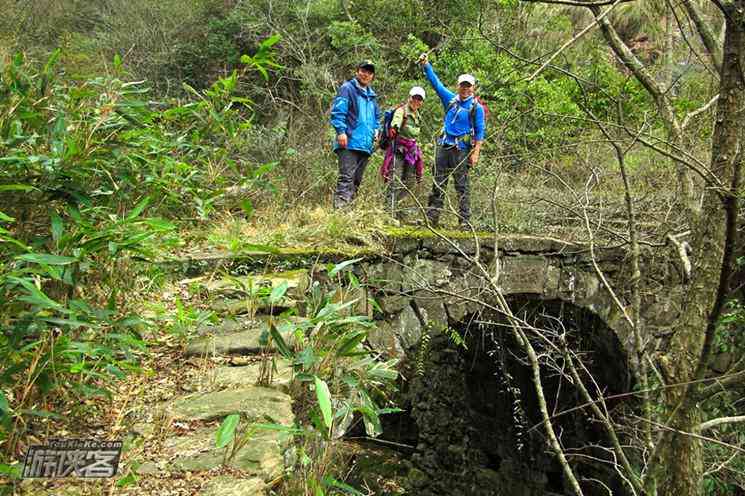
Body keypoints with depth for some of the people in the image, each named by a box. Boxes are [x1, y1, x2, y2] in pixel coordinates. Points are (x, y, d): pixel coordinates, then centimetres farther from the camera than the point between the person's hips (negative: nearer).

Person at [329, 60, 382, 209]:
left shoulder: (372, 96, 24)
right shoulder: (347, 88, 1)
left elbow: (376, 117, 35)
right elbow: (337, 111, -9)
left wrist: (376, 131, 15)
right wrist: (341, 131, -20)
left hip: (366, 145, 8)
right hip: (349, 142, -8)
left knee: (357, 180, 9)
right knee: (347, 177, -18)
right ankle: (340, 208, -25)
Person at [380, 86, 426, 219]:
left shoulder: (417, 115, 14)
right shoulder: (402, 110, -10)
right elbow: (397, 119, -32)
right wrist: (394, 127, -51)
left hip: (411, 150, 8)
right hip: (398, 149, -8)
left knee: (409, 183, 9)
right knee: (395, 181, -12)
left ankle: (394, 205, 24)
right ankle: (390, 210, -9)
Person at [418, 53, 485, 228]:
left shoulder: (476, 107, 0)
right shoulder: (450, 99, 12)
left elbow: (480, 132, -4)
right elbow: (435, 82, 15)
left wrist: (475, 152, -13)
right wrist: (425, 65, 7)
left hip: (461, 150, -5)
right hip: (444, 146, 5)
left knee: (462, 185, -5)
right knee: (438, 183, 6)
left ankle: (465, 221, -3)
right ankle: (431, 218, 9)